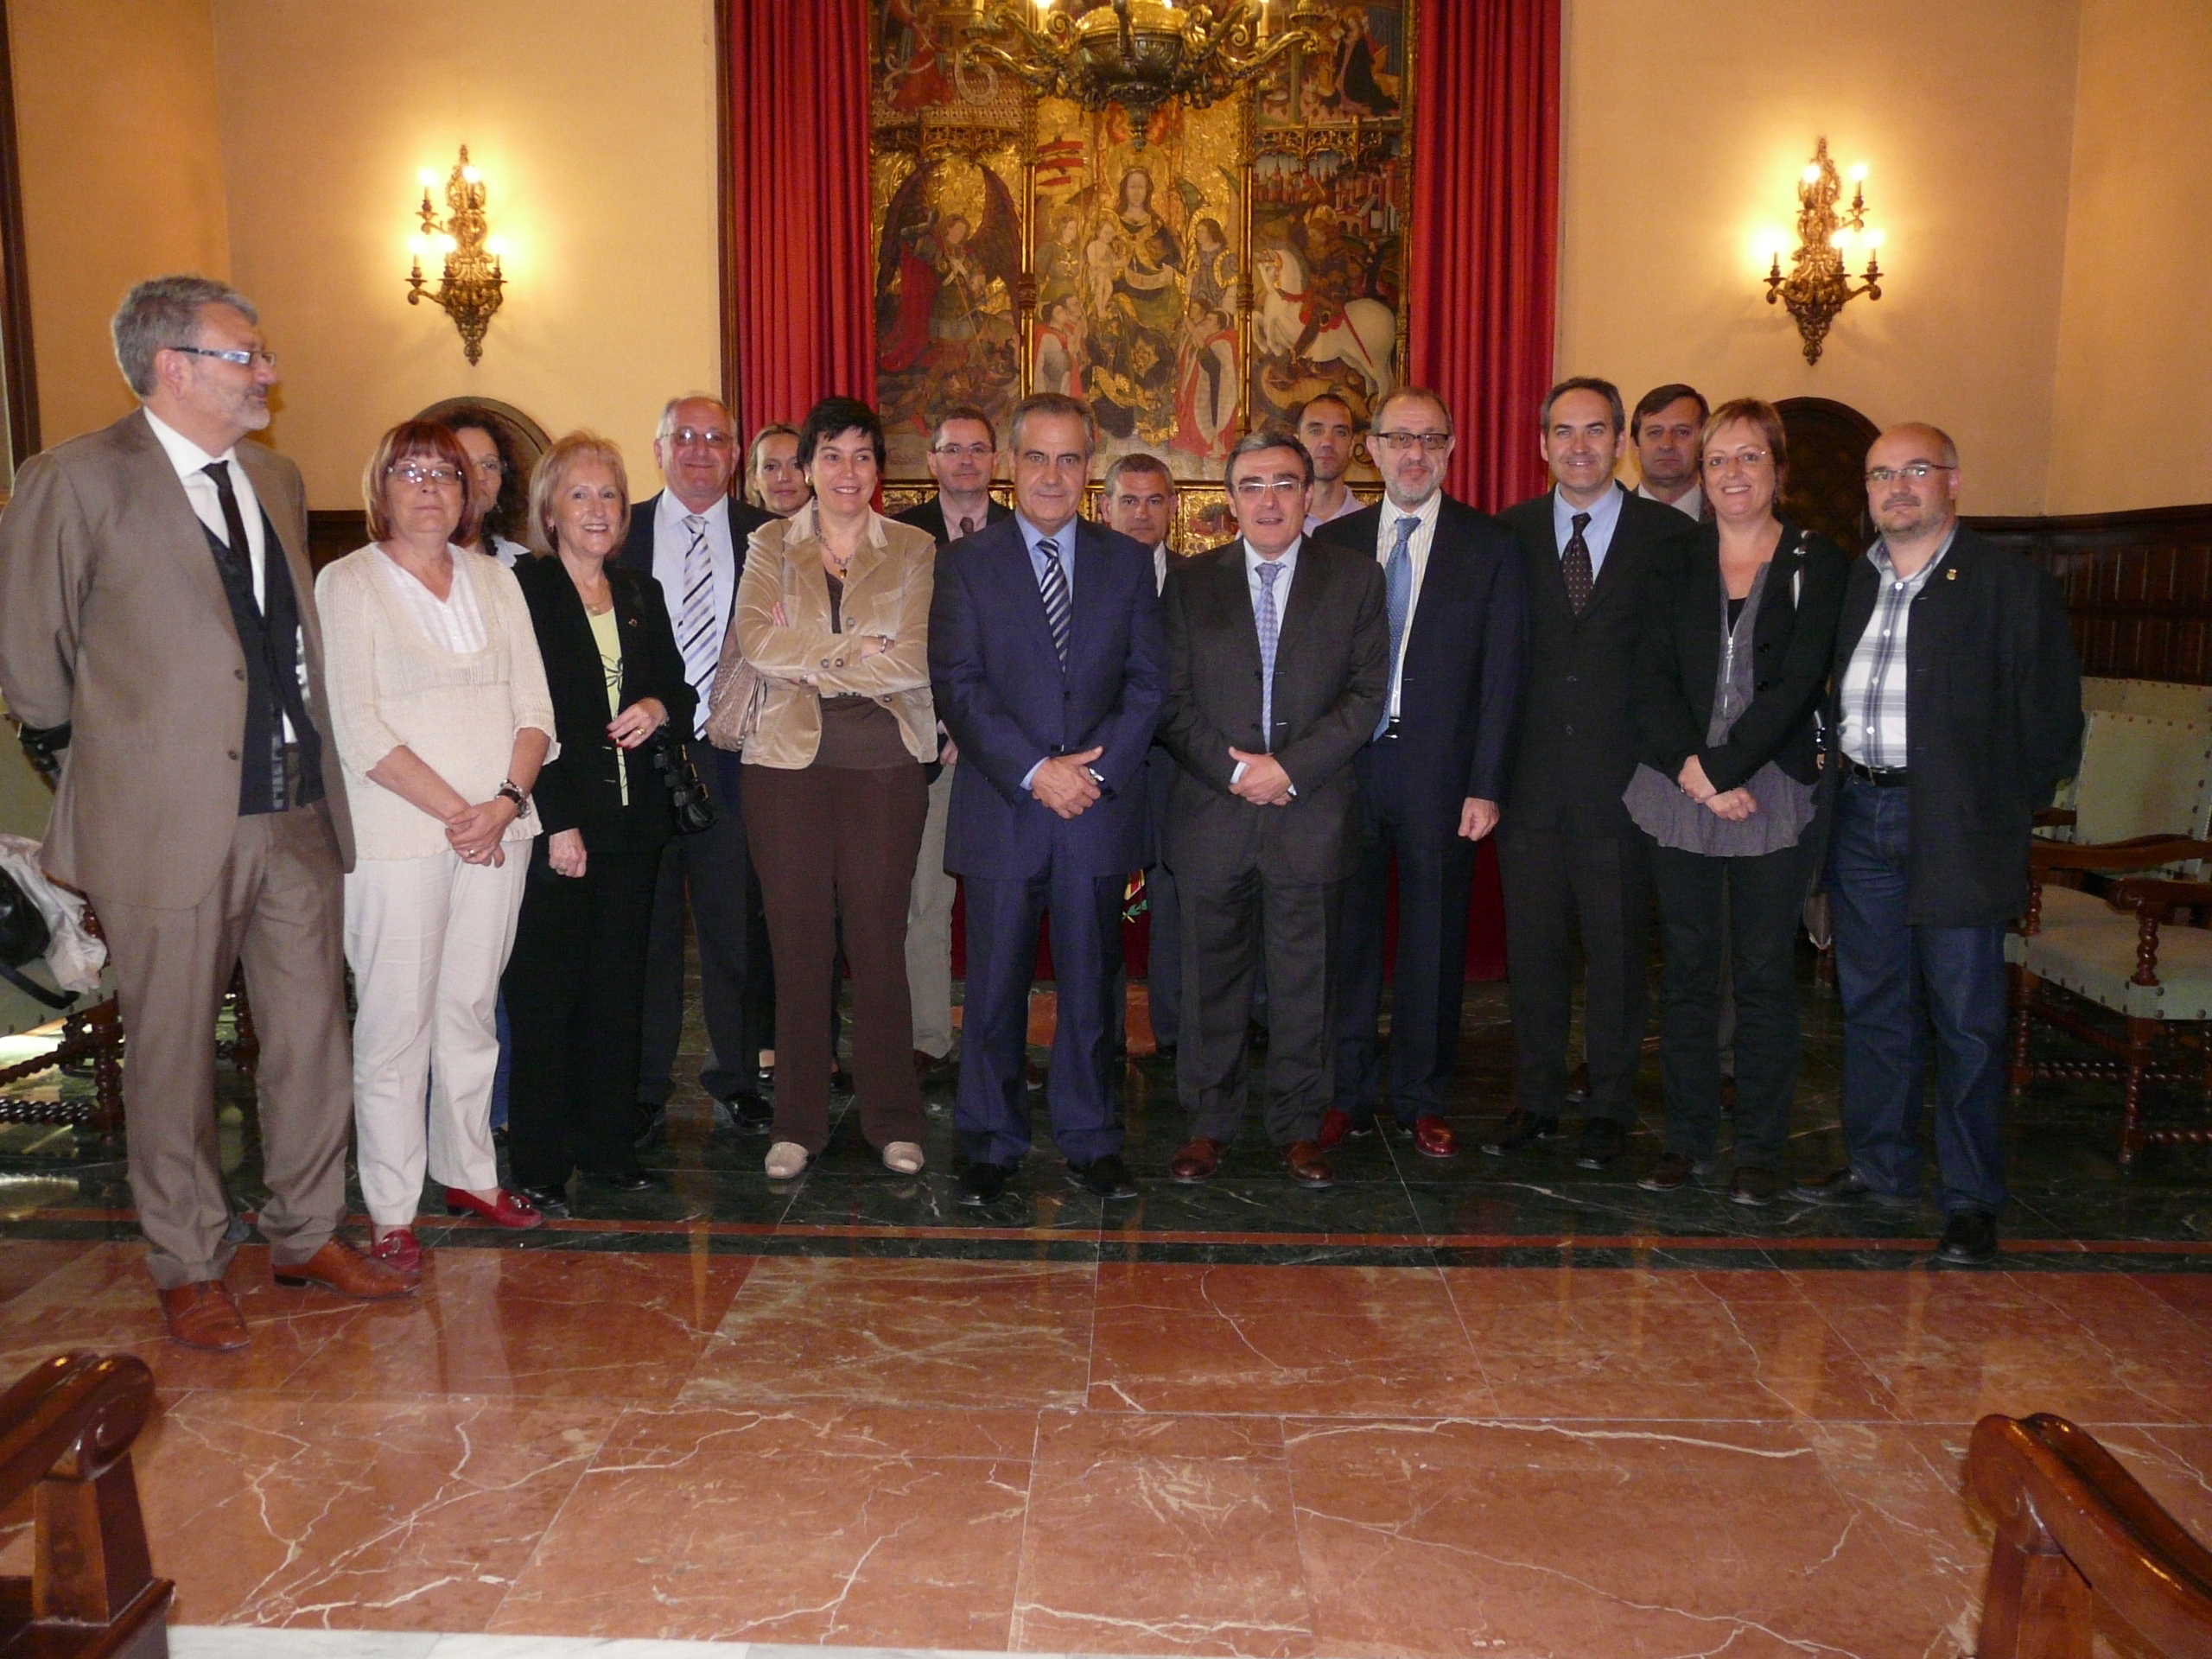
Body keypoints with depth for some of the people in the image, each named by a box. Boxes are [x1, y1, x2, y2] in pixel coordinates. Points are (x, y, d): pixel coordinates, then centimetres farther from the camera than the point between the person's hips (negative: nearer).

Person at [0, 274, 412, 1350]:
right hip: (169, 820, -5)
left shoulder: (277, 480, 12)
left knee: (313, 1036, 11)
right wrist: (110, 753, 6)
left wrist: (300, 749, 14)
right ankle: (188, 1270, 25)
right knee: (173, 1054, 8)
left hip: (297, 814, 6)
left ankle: (306, 1234, 29)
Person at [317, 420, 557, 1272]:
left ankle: (471, 1173, 25)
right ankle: (391, 1210, 10)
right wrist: (456, 812, -13)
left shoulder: (494, 579, 12)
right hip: (398, 837, -4)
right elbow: (360, 729, -9)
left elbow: (534, 707, 6)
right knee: (395, 1022, -1)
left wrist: (507, 802, -9)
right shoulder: (347, 583, -1)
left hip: (497, 829, 4)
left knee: (472, 1009, 12)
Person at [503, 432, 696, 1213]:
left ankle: (608, 1142, 21)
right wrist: (557, 824, -15)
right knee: (546, 993, -1)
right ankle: (539, 1162, 8)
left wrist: (659, 707, -5)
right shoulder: (521, 592, -3)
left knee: (618, 987, 9)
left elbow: (681, 687, 20)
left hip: (633, 822, 5)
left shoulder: (642, 594, 15)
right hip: (553, 824, -5)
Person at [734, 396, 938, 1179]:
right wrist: (858, 650, -12)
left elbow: (914, 659, -8)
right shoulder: (770, 544, 9)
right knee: (797, 941, 5)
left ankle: (893, 1119, 16)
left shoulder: (913, 550, 6)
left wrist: (809, 658, -9)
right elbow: (755, 641, -8)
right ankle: (798, 1122, 17)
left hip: (884, 763, -1)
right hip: (788, 762, 1)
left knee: (879, 940, 3)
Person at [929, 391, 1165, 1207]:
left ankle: (1090, 1140, 22)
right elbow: (957, 686, -5)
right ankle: (991, 1143, 20)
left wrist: (1098, 770, -10)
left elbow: (1149, 681, 4)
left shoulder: (1127, 561, 10)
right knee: (994, 987, 5)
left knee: (1091, 983, 9)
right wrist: (1034, 771, -14)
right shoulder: (966, 562, 4)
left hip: (1100, 806, 2)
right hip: (1001, 811, -1)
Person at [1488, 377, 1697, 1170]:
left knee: (1618, 949, 7)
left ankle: (1609, 1107, 22)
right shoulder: (1512, 532, 6)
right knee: (1532, 946, 10)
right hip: (1531, 775, 2)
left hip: (1622, 778, -2)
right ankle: (1535, 1100, 24)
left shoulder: (1669, 534, 0)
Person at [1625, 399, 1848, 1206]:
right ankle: (1688, 1139, 17)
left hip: (1773, 794, -2)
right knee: (1687, 969, 6)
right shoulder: (1676, 563, 9)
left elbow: (1796, 684, -8)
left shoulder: (1818, 565, 2)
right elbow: (1651, 678, 0)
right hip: (1679, 794, 2)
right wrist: (1691, 771, -13)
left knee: (1765, 972, 3)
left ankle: (1760, 1149, 14)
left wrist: (1719, 768, -15)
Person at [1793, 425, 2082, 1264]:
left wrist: (2001, 811, -7)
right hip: (1861, 817, 5)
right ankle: (1879, 1165, 26)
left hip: (1956, 829, -5)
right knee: (1871, 1004, 13)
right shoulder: (1850, 582, 11)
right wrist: (1838, 771, 5)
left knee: (1965, 1019, 1)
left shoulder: (2011, 583, -4)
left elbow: (2051, 716, -5)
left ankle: (1972, 1199, 12)